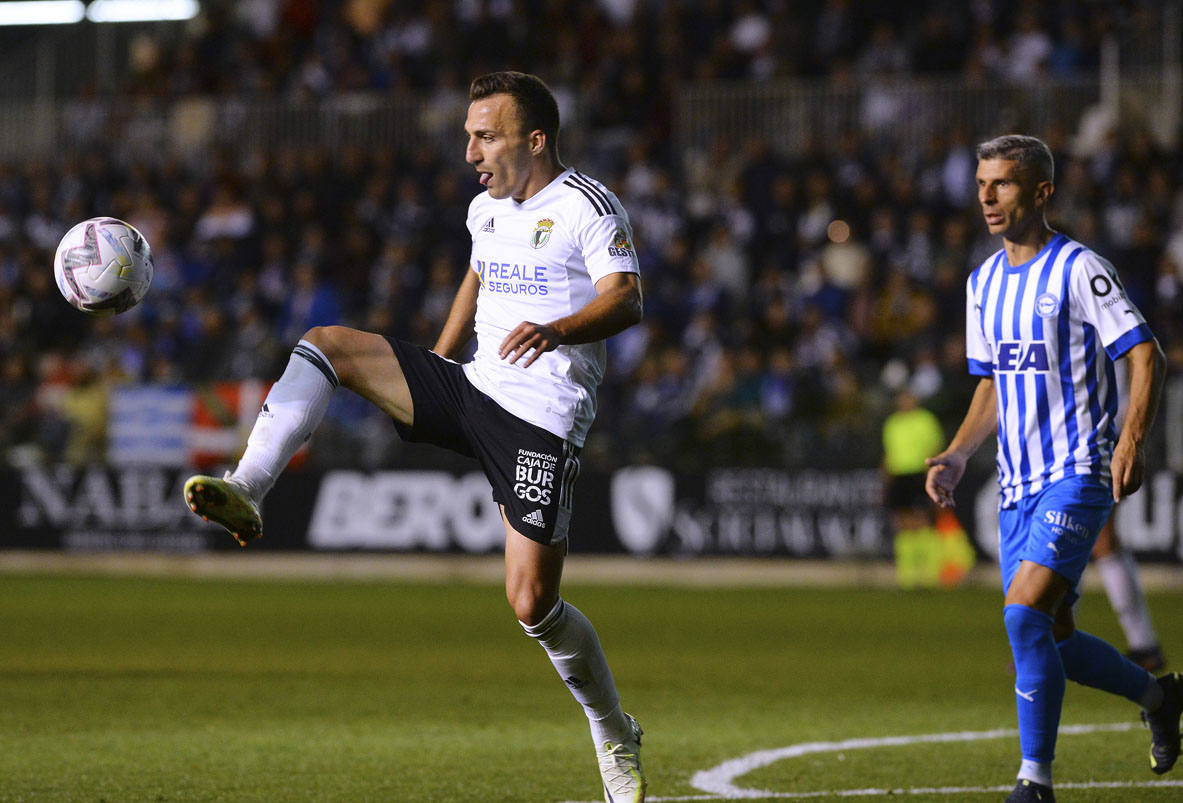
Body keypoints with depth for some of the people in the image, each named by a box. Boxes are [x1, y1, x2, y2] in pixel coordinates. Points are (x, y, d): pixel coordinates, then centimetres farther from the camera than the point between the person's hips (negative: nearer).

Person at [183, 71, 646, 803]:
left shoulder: (587, 207, -8)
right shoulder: (487, 209, 15)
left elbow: (627, 301, -18)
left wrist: (557, 330, -36)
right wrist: (430, 372, 31)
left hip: (541, 418, -7)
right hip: (471, 386, 7)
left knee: (532, 604, -10)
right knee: (326, 344, -9)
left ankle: (616, 737, 12)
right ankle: (246, 494, -20)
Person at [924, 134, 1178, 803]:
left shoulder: (1078, 270, -10)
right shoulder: (984, 283, 13)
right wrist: (956, 458, 7)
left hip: (1079, 475, -8)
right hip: (1018, 483, 8)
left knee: (1026, 612, -21)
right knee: (1049, 637, 8)